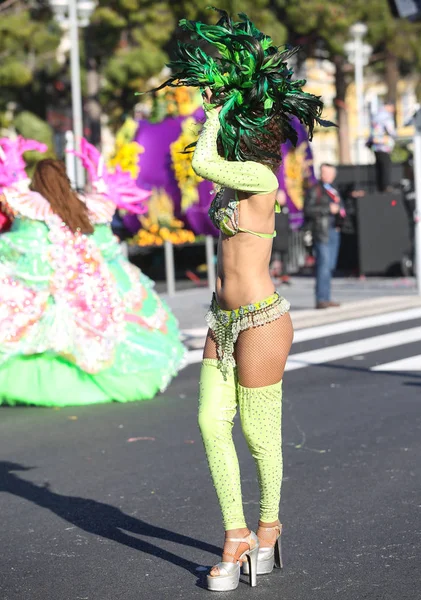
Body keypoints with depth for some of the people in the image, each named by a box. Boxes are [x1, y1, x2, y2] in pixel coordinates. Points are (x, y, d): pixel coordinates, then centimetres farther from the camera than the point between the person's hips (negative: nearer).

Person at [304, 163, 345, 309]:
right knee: (324, 265, -13)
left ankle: (326, 298, 14)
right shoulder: (314, 190, -3)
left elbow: (339, 207, 30)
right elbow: (308, 210, -14)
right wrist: (328, 209, -17)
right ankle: (321, 299, -13)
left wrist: (340, 213, 7)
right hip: (321, 231, -8)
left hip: (334, 231, 8)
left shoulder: (333, 190, 22)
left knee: (330, 266, 9)